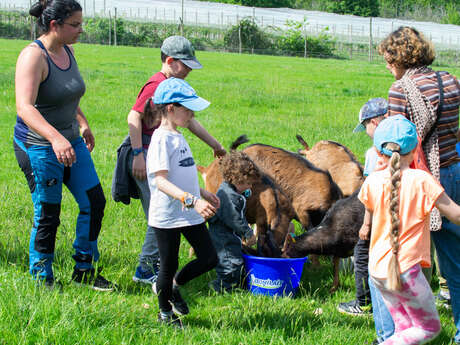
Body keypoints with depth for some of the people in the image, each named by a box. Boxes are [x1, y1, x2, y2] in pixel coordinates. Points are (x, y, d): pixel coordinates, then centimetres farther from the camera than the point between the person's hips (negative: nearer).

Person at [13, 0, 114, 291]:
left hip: (70, 142, 8)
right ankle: (41, 280, 15)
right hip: (38, 146, -8)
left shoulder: (67, 51, 5)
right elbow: (24, 107, -33)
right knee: (48, 215, -1)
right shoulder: (33, 56, -21)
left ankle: (84, 270, 22)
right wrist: (55, 138, -45)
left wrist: (82, 123, 27)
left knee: (94, 201, 7)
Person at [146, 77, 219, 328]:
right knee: (169, 266, 7)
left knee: (209, 259, 8)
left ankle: (173, 285, 30)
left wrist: (203, 193, 26)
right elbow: (160, 180, -26)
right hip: (167, 216, -8)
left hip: (190, 214, 8)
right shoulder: (161, 139, -18)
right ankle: (165, 313, 28)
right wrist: (191, 200, -34)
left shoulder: (178, 137, 11)